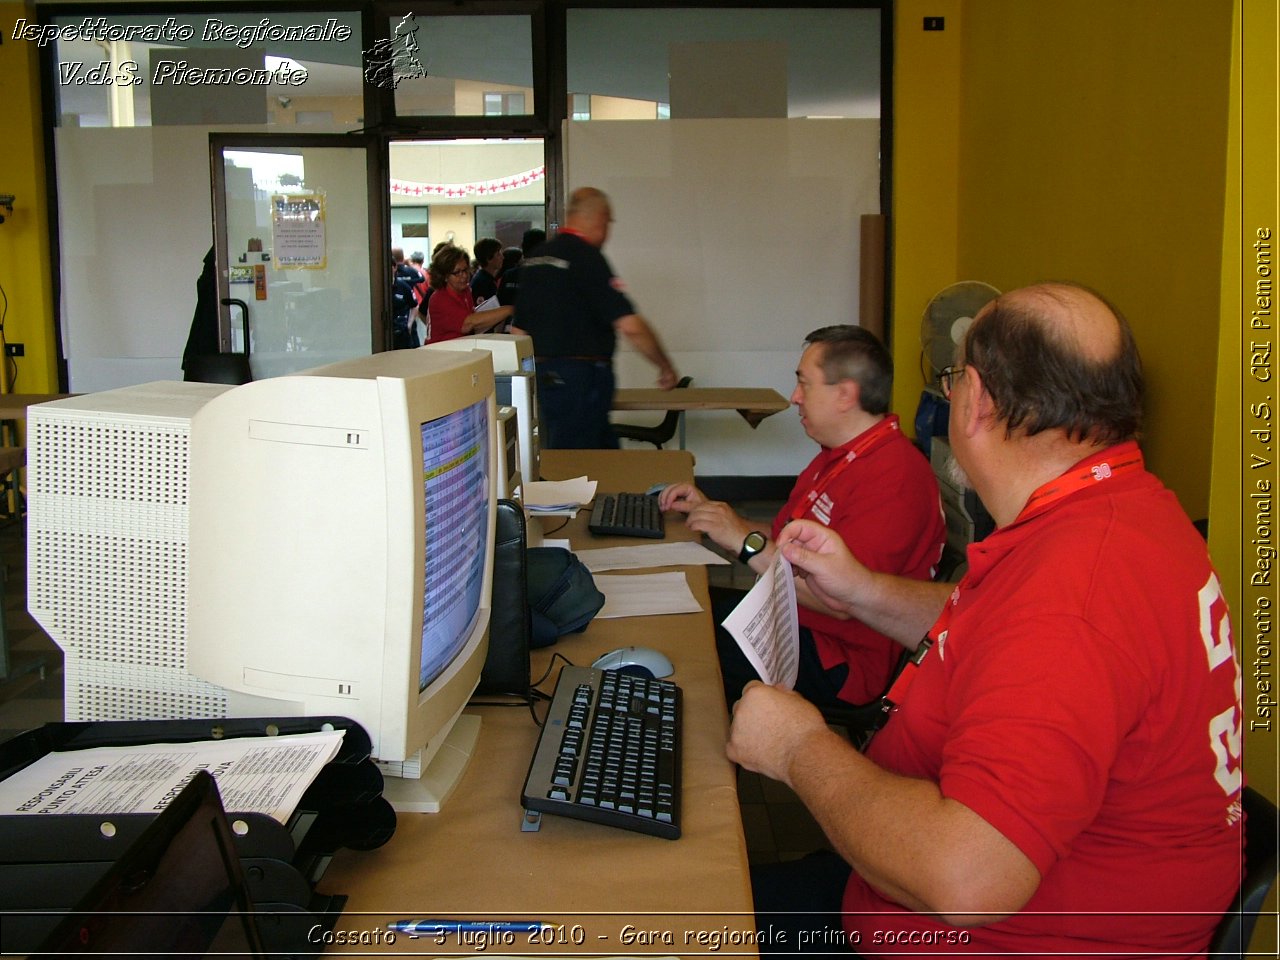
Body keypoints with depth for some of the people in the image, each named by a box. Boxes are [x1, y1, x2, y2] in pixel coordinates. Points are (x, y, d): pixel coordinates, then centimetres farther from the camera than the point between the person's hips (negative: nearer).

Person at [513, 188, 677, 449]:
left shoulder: (534, 258, 11)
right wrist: (666, 367, -8)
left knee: (606, 451, 16)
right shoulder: (587, 258, -14)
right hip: (582, 376, -9)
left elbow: (518, 329, 15)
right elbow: (630, 326, -20)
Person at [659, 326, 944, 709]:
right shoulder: (841, 455, 12)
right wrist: (712, 512, 6)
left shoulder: (893, 478, -23)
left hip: (838, 660, -10)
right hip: (790, 618, 10)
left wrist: (748, 541, -23)